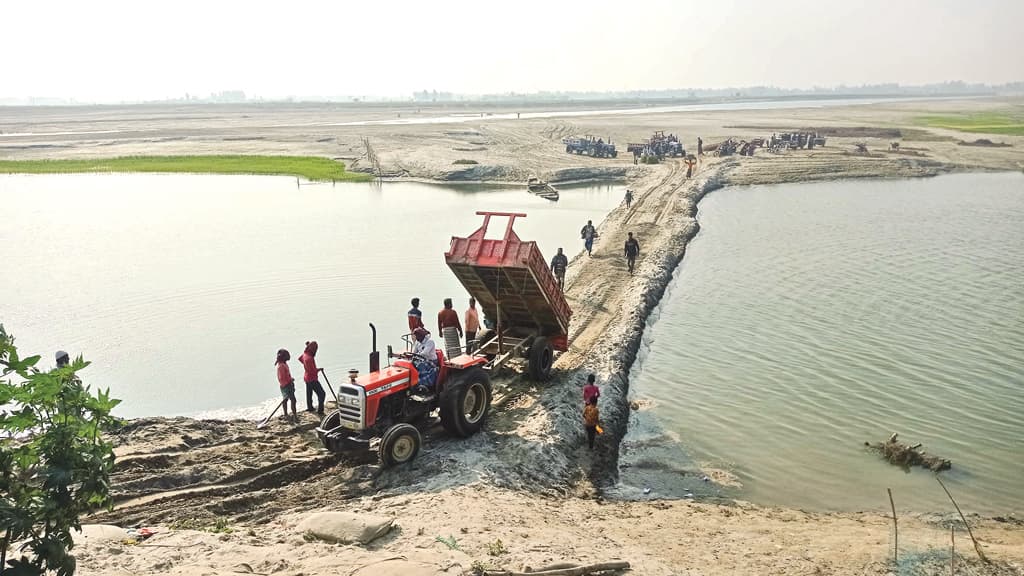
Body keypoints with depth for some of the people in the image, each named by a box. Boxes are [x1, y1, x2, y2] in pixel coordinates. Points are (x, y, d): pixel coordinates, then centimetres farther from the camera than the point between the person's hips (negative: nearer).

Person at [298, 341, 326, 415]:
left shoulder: (305, 354, -2)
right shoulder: (309, 358, -31)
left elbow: (300, 358, 21)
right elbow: (313, 371, -28)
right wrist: (319, 370, -10)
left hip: (307, 378, 10)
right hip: (312, 379, -10)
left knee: (309, 393, 23)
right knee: (322, 394, -6)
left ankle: (309, 408, 38)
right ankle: (320, 410, -5)